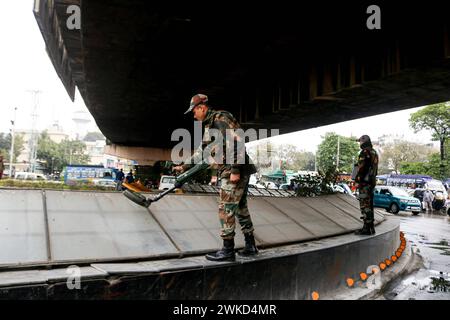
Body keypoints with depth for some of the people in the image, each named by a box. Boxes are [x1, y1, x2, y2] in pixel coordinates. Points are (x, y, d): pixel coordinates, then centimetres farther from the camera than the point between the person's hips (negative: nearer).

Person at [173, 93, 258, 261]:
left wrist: (235, 170, -24)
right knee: (240, 208, 14)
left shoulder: (220, 118, -11)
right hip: (234, 172, 10)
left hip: (236, 172, -10)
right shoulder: (209, 125, 20)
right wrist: (184, 166, 29)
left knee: (226, 209, -6)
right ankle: (250, 246, 23)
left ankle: (228, 250, 2)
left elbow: (235, 144, -21)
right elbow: (202, 151, 27)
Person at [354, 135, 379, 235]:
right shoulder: (374, 153, 17)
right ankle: (370, 227, 21)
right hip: (372, 181, 10)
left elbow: (362, 168, -20)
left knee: (365, 205, -8)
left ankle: (367, 228, -7)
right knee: (369, 204, 14)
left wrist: (358, 179, -16)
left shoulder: (365, 153, -14)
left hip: (365, 182, -10)